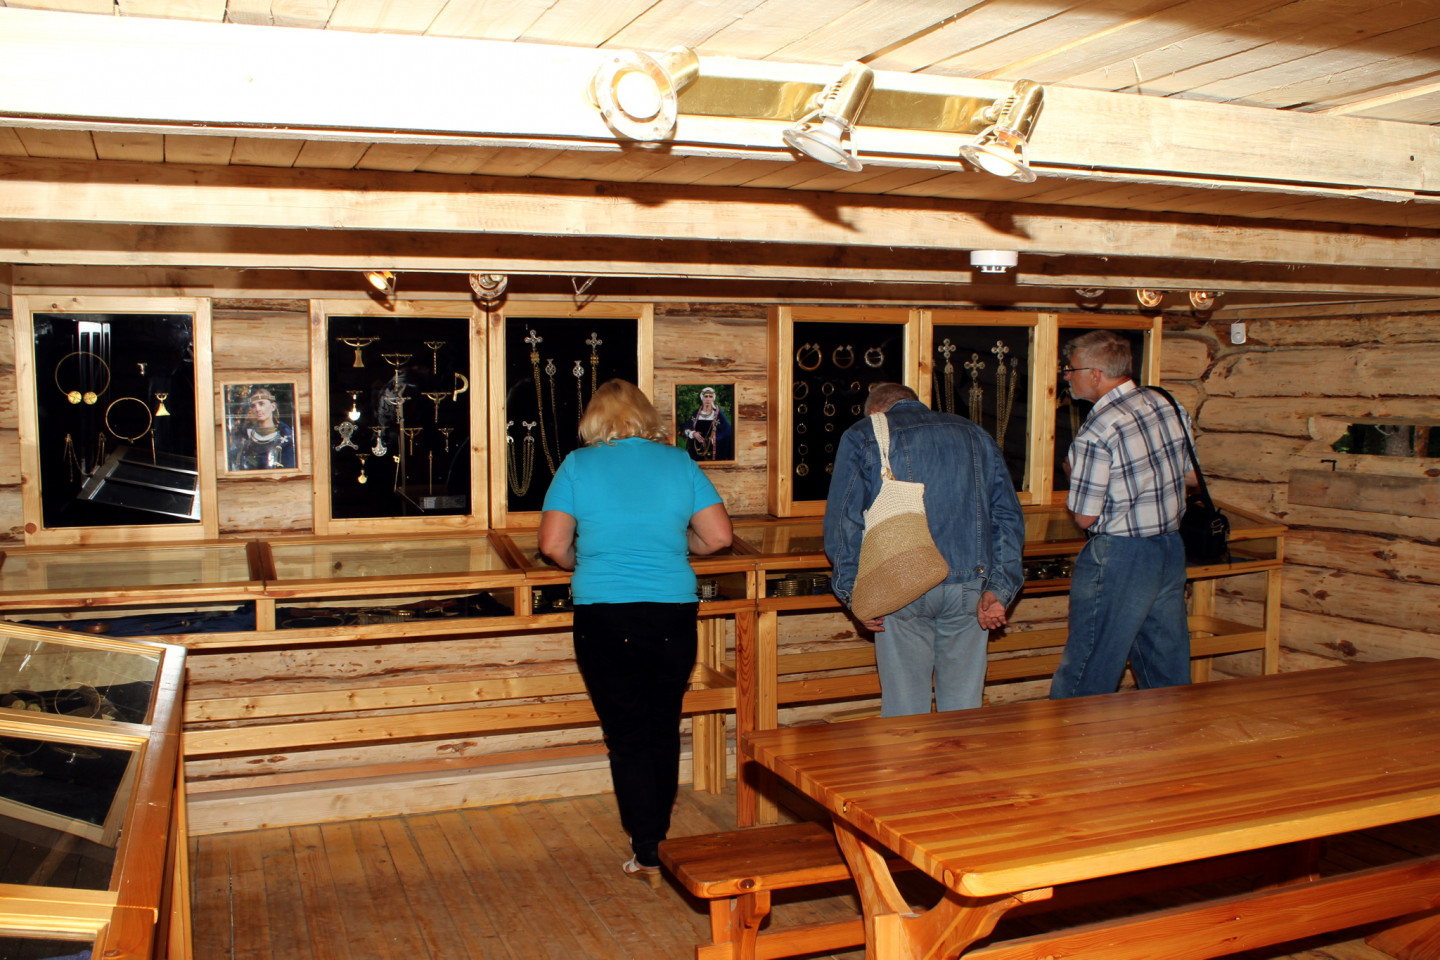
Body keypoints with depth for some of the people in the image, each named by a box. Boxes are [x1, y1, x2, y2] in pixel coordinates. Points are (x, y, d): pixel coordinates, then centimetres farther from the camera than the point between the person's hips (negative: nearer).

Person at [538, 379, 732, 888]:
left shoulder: (578, 466, -1)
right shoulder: (679, 463, 4)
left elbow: (553, 544, -5)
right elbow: (719, 536, 3)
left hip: (604, 615, -2)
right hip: (673, 615, 2)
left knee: (627, 736, 6)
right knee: (664, 729, 16)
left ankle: (648, 855, 9)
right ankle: (658, 835, 30)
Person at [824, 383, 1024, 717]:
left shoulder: (862, 435, 8)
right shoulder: (975, 435, 18)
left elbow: (843, 521, -2)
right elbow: (1008, 516, 10)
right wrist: (999, 589, 3)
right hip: (970, 582, 3)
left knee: (905, 705, 6)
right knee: (963, 703, 12)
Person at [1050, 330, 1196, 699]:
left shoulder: (1096, 433, -21)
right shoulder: (1167, 405, 2)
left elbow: (1084, 517, -15)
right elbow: (1191, 475, 14)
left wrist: (1073, 474, 1)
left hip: (1119, 560, -8)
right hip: (1172, 548, 8)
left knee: (1087, 674, 3)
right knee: (1170, 666, 16)